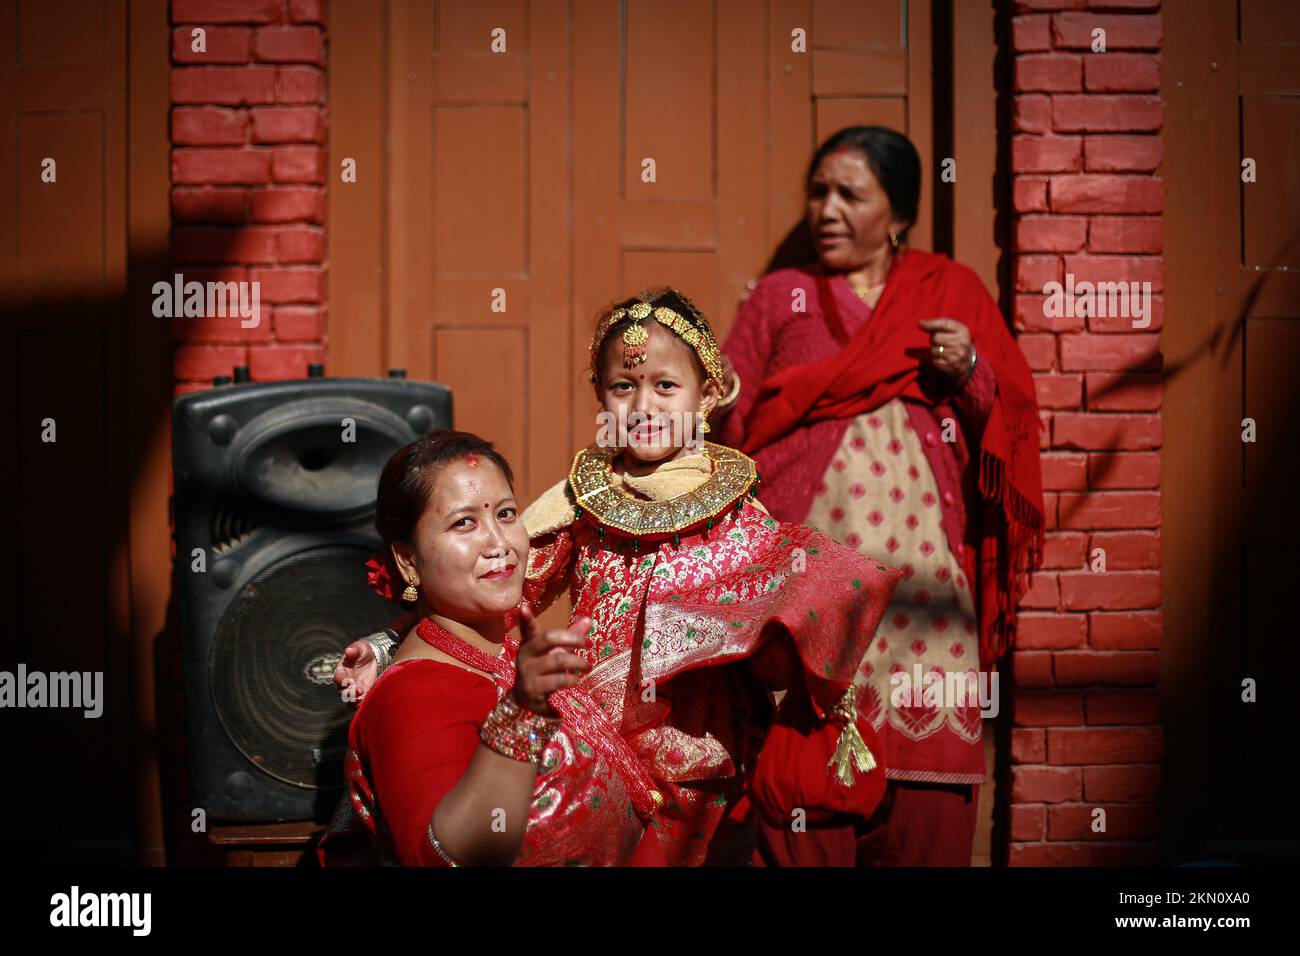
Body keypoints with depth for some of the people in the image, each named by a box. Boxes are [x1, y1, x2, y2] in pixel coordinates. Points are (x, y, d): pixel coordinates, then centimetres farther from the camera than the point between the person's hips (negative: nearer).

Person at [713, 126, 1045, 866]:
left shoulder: (953, 292, 18)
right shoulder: (780, 297, 17)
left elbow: (1012, 429, 14)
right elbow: (726, 423, 11)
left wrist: (971, 374, -3)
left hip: (920, 562, 1)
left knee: (924, 795, -6)